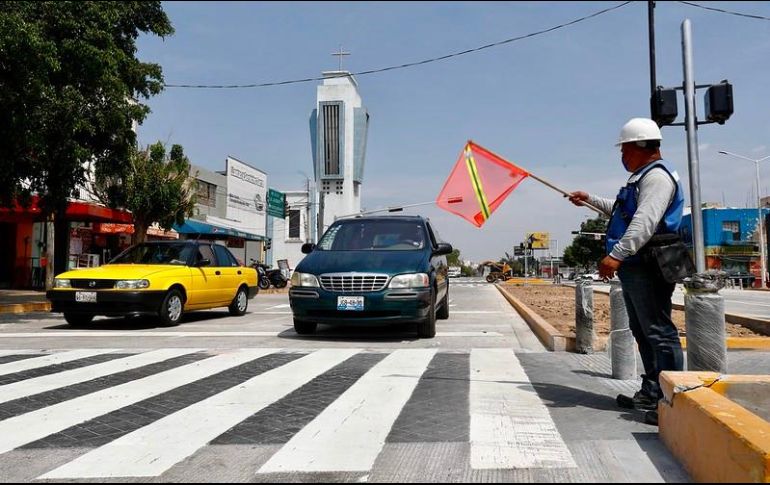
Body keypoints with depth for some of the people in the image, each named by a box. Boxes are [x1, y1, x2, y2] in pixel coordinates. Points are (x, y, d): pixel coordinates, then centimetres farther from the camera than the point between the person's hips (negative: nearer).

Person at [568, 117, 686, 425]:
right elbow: (621, 211, 39)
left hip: (647, 266, -11)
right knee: (643, 332, 15)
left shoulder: (657, 175, -11)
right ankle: (651, 394, 25)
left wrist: (616, 254, -33)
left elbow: (645, 221, -26)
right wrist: (590, 200, 40)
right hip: (634, 266, 11)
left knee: (659, 331, -10)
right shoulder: (642, 177, 23)